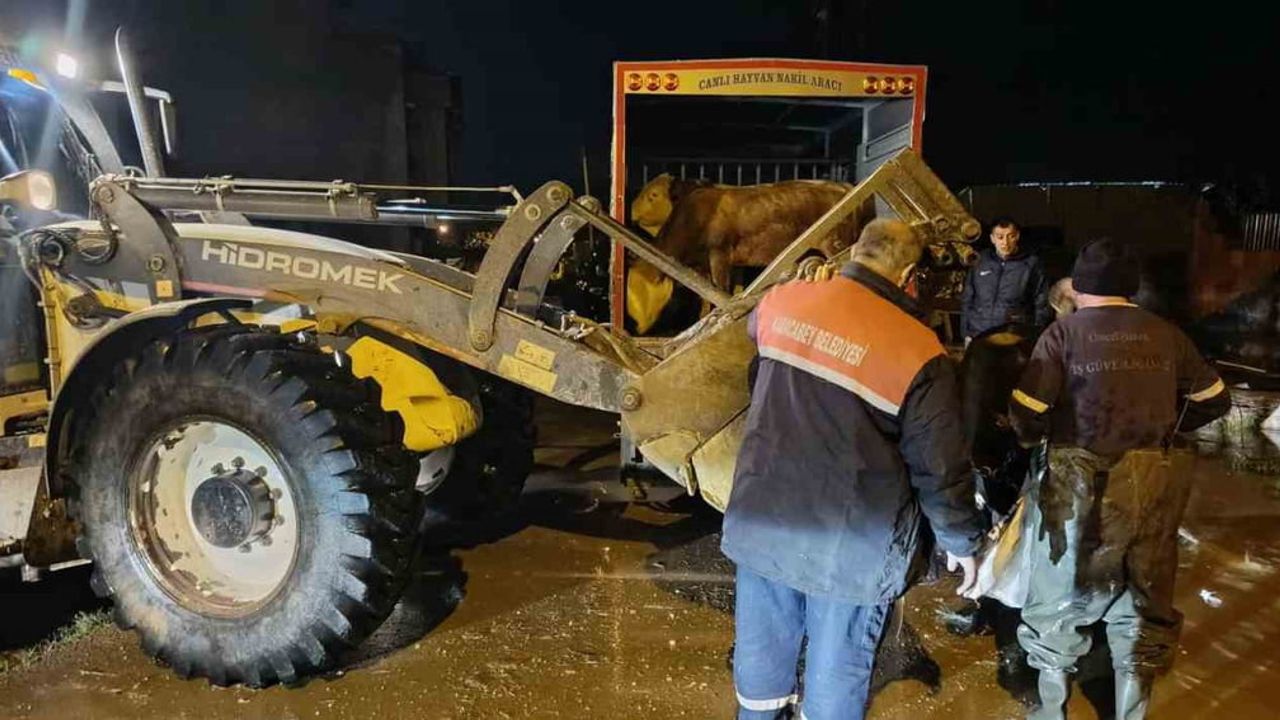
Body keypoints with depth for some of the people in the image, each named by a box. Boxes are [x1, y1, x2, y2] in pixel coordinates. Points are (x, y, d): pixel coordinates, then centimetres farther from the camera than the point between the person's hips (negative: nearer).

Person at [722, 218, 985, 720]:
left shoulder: (781, 302, -4)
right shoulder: (919, 352, -16)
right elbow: (939, 468, -10)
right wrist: (961, 542, 6)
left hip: (761, 519, 4)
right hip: (851, 541, -4)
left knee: (763, 643, 23)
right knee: (836, 664, 16)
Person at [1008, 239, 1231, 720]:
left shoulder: (1063, 333, -7)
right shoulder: (1165, 334, 5)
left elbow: (1025, 414, -13)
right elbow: (1215, 401, 14)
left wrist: (1032, 438, 9)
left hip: (1082, 485, -3)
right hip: (1154, 487, 4)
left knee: (1062, 602, 14)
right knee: (1144, 607, 20)